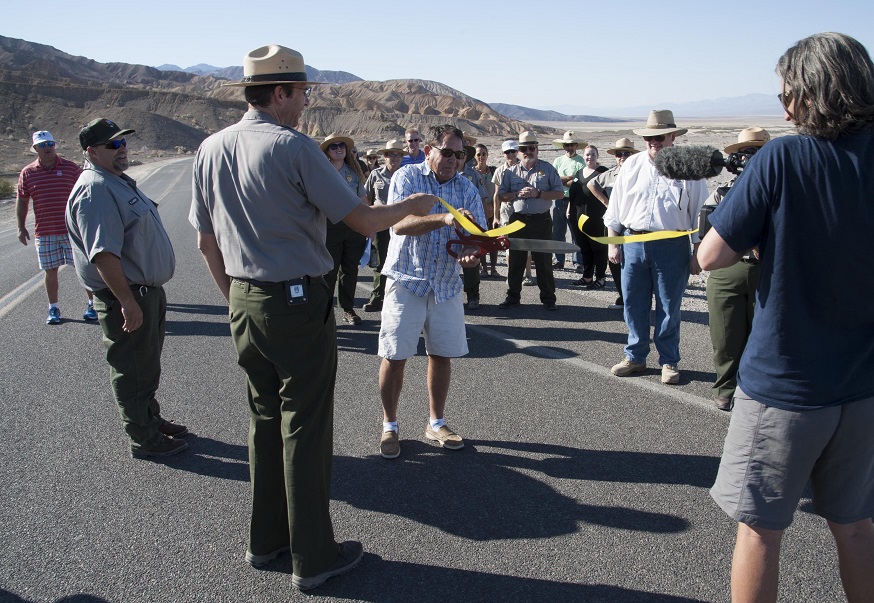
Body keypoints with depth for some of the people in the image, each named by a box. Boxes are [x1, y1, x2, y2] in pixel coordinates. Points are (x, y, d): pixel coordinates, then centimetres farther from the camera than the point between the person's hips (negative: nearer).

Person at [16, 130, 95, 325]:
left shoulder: (71, 168, 1)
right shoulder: (27, 173, 4)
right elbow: (22, 201, 10)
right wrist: (21, 227, 6)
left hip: (72, 230, -1)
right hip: (44, 233, 1)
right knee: (51, 271, 7)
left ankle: (92, 303, 14)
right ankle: (53, 309, 19)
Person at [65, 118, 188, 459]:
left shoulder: (119, 181, 14)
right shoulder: (94, 190, -20)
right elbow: (103, 254, -28)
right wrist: (127, 301, -28)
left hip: (148, 290, 10)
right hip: (126, 297, -10)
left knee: (148, 365, 23)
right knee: (132, 370, 3)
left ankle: (151, 420, 38)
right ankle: (144, 439, 15)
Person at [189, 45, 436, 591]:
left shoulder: (211, 149, 6)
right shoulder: (294, 147, -15)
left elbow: (206, 241, 12)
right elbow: (361, 219, -13)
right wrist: (413, 207, 5)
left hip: (244, 304, 7)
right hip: (298, 302, -7)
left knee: (264, 419, 18)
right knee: (305, 428, 2)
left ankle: (266, 540, 30)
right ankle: (313, 557, 14)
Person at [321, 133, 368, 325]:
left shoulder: (353, 172, 10)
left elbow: (363, 200, 13)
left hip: (354, 226, 4)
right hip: (331, 226, -3)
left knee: (350, 269, 11)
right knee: (329, 271, 0)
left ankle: (348, 308, 22)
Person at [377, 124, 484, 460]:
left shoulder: (467, 189, 7)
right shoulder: (407, 177, -5)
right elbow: (399, 224, -20)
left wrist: (472, 253, -24)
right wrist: (445, 219, -33)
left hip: (447, 284, 4)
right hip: (407, 280, -4)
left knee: (442, 355, 8)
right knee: (394, 356, -2)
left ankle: (436, 423, 25)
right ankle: (389, 426, 15)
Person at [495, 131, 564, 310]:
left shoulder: (547, 169, 3)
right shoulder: (511, 171, 9)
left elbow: (559, 193, -1)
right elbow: (501, 196, 8)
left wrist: (538, 193, -14)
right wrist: (518, 194, -10)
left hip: (542, 221, -2)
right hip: (518, 220, 2)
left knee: (544, 261, 2)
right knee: (515, 260, 6)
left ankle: (548, 298, 11)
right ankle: (513, 296, 17)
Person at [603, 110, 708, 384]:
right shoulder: (632, 165, 7)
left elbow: (699, 215, 0)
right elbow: (615, 208, 11)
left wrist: (697, 254, -3)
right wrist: (613, 243, 6)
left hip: (672, 246, -3)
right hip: (633, 243, 3)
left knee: (669, 308, 6)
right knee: (633, 305, 10)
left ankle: (669, 362, 20)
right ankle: (635, 357, 25)